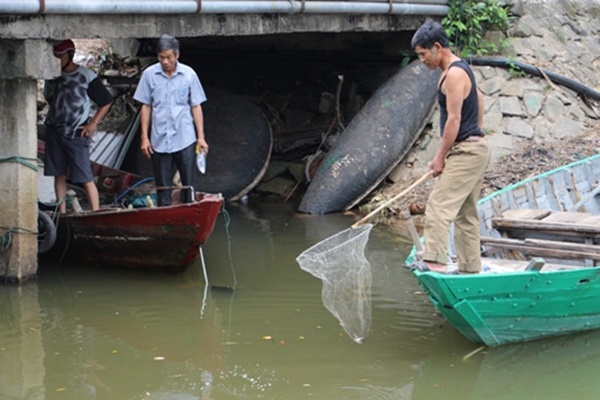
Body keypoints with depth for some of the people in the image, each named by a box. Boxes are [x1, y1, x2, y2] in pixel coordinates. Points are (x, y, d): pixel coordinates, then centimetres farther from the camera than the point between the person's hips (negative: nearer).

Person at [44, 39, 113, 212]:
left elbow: (106, 101, -1)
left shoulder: (86, 76, -7)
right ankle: (62, 214, 14)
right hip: (54, 131, 5)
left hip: (76, 134, -5)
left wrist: (93, 123, -6)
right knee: (59, 175, 8)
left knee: (85, 177, -8)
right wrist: (54, 116, 12)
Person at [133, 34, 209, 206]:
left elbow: (196, 107, 3)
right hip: (159, 140, 1)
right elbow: (146, 107, 6)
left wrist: (201, 137, -1)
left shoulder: (189, 74, -1)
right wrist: (144, 137, 3)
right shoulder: (149, 74, -1)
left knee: (188, 185, 4)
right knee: (163, 186, 7)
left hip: (185, 140, -1)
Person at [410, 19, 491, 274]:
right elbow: (479, 98, 28)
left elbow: (453, 119, -20)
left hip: (466, 151, -11)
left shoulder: (454, 75, -17)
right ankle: (470, 268, 17)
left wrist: (440, 157, -17)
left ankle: (435, 261, -24)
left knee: (439, 205, -17)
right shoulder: (459, 69, 16)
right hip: (475, 149, 11)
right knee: (466, 213, 13)